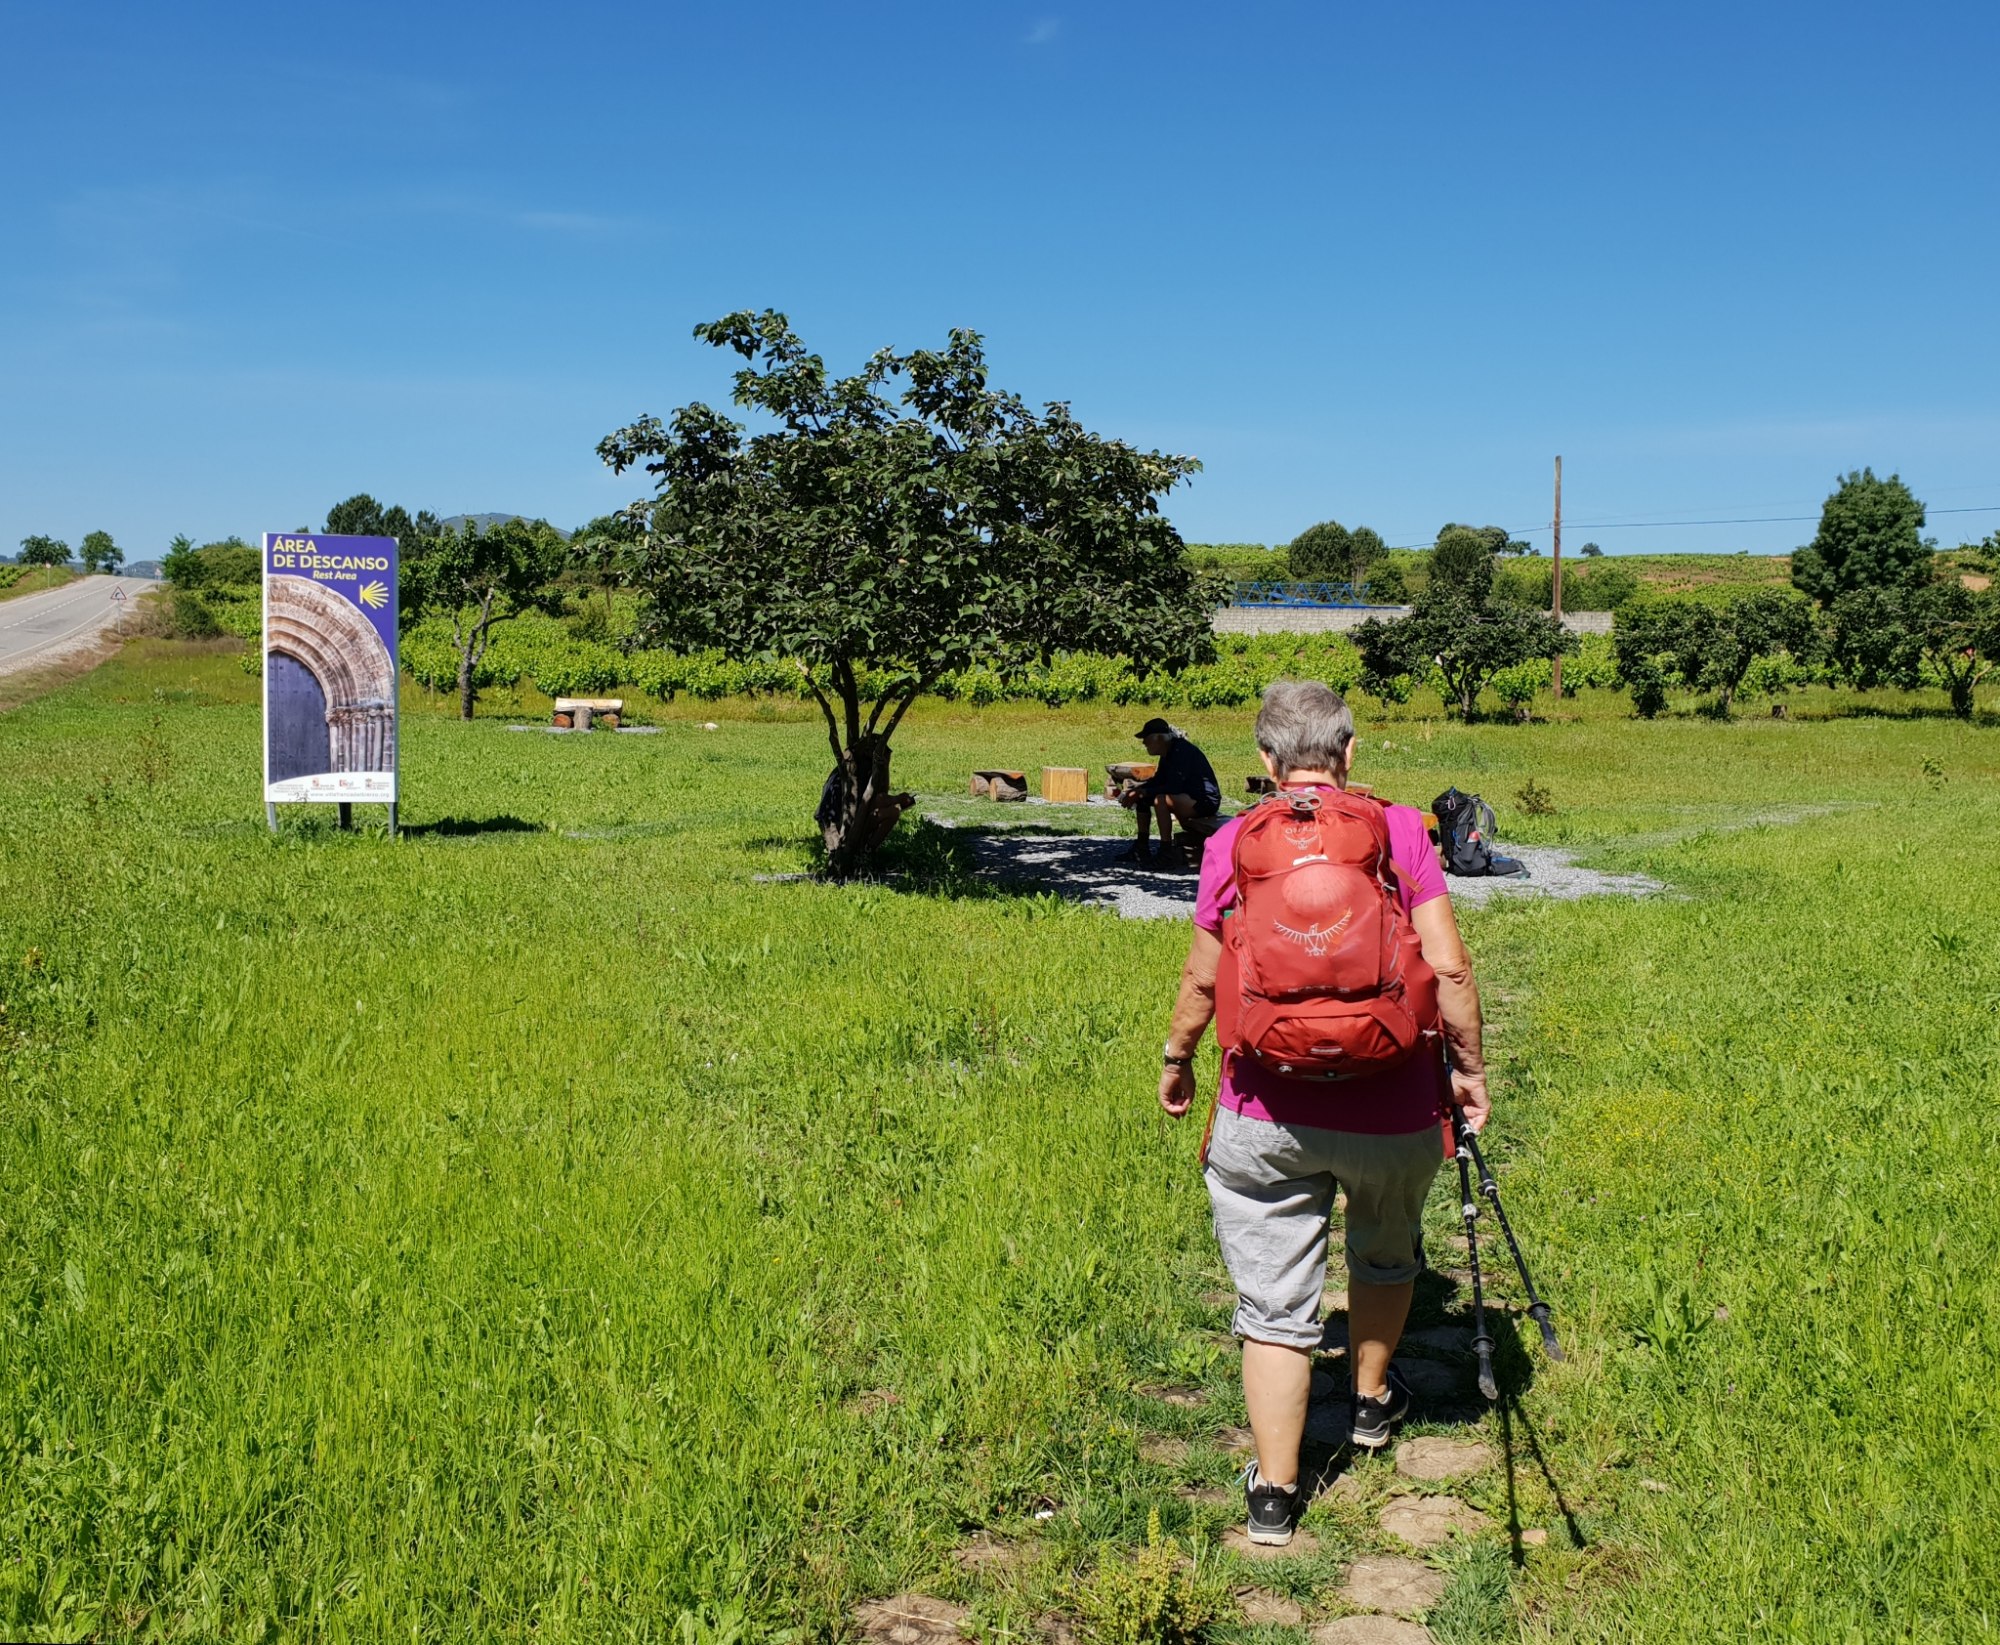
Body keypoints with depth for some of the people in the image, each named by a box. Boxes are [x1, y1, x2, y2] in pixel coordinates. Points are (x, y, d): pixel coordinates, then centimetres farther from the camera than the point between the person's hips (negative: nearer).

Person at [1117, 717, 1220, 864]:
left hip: (1205, 800, -10)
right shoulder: (1167, 753, 7)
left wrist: (1143, 793, -23)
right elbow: (1157, 780, 17)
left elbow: (1173, 787, -28)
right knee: (1142, 797, 7)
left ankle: (1166, 854, -26)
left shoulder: (1181, 751, -22)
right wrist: (1137, 789, -1)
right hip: (1186, 796, 10)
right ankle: (1142, 848, 5)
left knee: (1160, 799, -32)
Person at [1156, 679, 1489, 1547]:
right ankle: (1373, 1399, 48)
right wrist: (1469, 1067, 5)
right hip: (1392, 1107, 1)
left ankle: (1274, 1492, 12)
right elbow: (1448, 968, -8)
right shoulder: (1400, 830, -5)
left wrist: (1177, 1059, 20)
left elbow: (1203, 980, 3)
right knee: (1384, 1255, 28)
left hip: (1267, 1109, -1)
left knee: (1274, 1303, 7)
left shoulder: (1231, 844, -2)